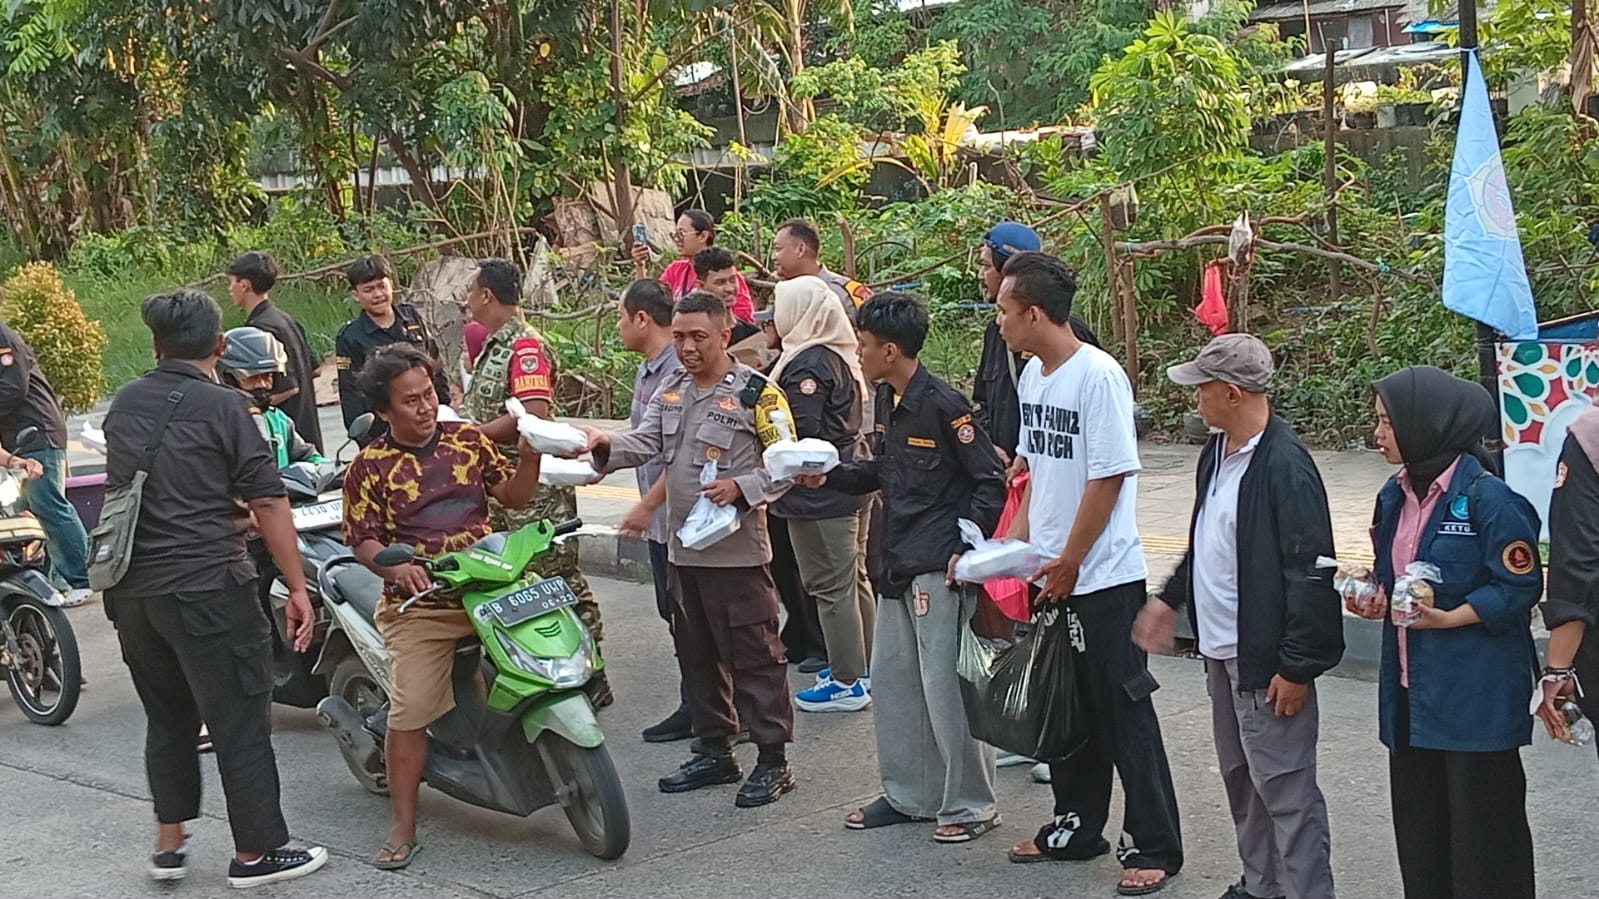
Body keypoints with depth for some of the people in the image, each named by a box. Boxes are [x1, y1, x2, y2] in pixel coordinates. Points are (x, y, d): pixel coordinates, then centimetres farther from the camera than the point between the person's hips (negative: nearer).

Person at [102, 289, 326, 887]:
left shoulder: (123, 406, 10)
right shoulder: (223, 406, -9)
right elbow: (267, 502, -13)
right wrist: (297, 588, -8)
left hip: (130, 590, 7)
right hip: (205, 587, -6)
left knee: (167, 719, 19)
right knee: (240, 722, 3)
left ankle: (169, 845, 23)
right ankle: (254, 853, 8)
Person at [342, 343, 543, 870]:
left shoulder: (468, 438, 9)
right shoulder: (370, 466, 0)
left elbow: (513, 497, 10)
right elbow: (362, 540, -2)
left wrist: (530, 458, -8)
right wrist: (396, 568, -22)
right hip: (420, 604, -3)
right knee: (409, 712, -14)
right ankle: (404, 828, -2)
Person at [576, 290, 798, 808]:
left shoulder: (756, 392, -7)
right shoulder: (671, 393, 14)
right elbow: (644, 444, 2)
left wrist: (742, 487, -22)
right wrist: (606, 446, -18)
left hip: (738, 550, -7)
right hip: (684, 549, 7)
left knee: (754, 657, -3)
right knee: (696, 656, 15)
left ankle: (773, 759, 4)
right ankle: (714, 751, 27)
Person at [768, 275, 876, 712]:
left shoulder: (807, 365, -19)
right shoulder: (841, 355, 9)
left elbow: (801, 433, -22)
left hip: (820, 491, -10)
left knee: (831, 585, -3)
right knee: (854, 578, 18)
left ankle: (847, 683, 3)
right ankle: (863, 666, 29)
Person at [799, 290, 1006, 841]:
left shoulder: (943, 405, -16)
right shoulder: (889, 401, 10)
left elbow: (990, 482, -14)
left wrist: (966, 549, -16)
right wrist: (828, 476, 6)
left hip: (939, 569, -9)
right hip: (898, 566, 10)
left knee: (945, 687, -4)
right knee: (892, 680, 14)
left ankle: (968, 805, 7)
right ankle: (908, 795, 26)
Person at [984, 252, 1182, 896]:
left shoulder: (1098, 376, -18)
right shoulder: (1033, 374, 7)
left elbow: (1107, 478, -18)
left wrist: (1068, 563, -13)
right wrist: (1019, 539, 5)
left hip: (1104, 576, -8)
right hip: (1051, 575, 8)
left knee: (1123, 710, 0)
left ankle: (1153, 847, 9)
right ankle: (1077, 826, 30)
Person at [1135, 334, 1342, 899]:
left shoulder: (1284, 466, -21)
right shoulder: (1217, 451, 7)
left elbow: (1310, 572, -22)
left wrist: (1296, 667, -20)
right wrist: (1170, 598, 20)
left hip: (1266, 661, -10)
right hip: (1220, 649, 10)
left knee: (1283, 786, -3)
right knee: (1240, 778, 19)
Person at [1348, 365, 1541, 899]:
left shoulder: (1486, 496, -16)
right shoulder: (1397, 495, 9)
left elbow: (1521, 585, -15)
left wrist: (1448, 618, -23)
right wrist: (1377, 599, 0)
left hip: (1476, 694, -8)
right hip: (1412, 688, 8)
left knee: (1480, 822, 2)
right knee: (1418, 819, 15)